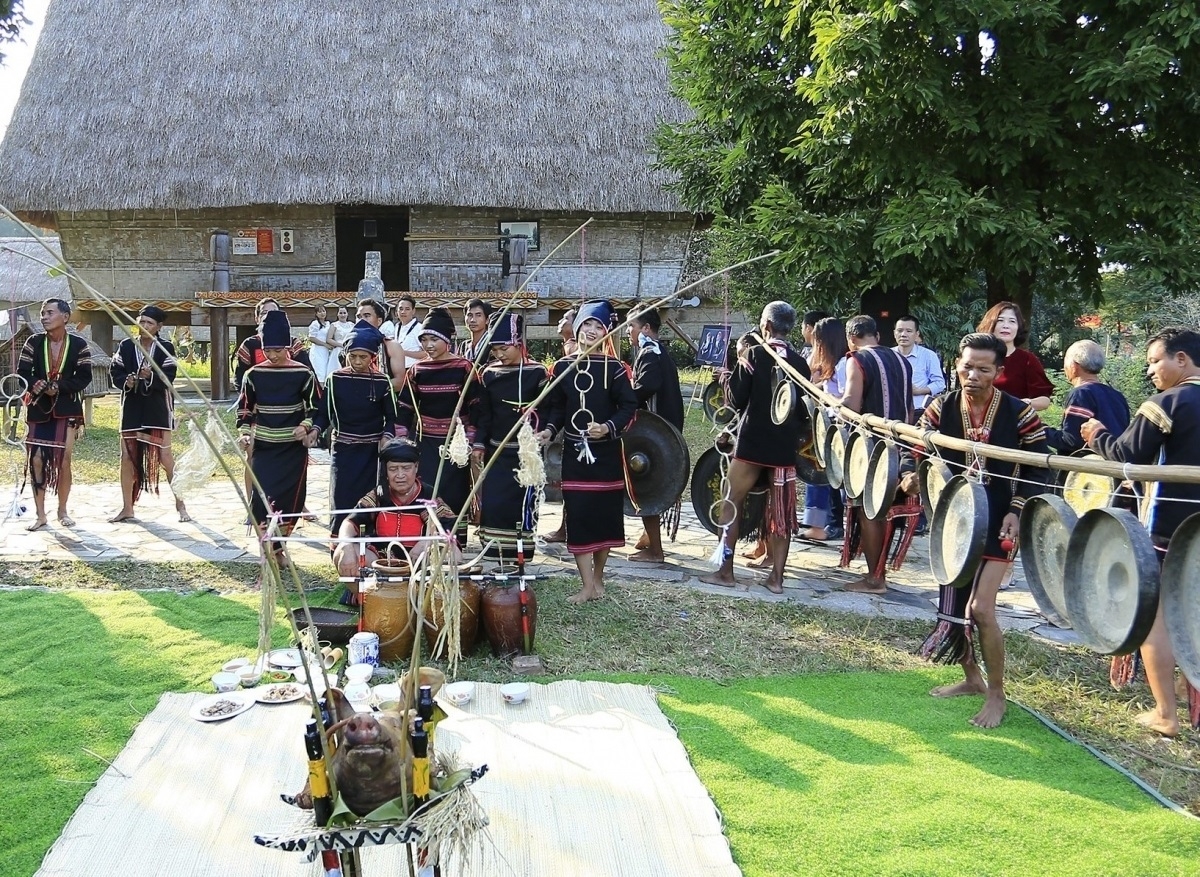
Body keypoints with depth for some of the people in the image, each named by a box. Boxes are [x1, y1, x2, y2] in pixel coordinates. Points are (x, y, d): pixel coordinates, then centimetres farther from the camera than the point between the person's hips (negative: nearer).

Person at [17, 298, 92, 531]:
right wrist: (35, 386, -21)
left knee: (64, 461, 0)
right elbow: (23, 372, 0)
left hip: (67, 409, -1)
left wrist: (59, 387, -19)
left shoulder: (78, 344, -4)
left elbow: (84, 377, -6)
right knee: (36, 460, -1)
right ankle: (40, 515, 9)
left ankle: (62, 511, 16)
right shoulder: (34, 342, 1)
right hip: (38, 409, 2)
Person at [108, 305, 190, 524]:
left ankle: (180, 504, 7)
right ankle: (127, 508, 14)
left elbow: (168, 378, -12)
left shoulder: (166, 348, -3)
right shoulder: (126, 346, 5)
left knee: (165, 457, -5)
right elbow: (115, 372, 4)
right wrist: (126, 381, -16)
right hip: (132, 408, 3)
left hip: (158, 408, -3)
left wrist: (150, 376, -30)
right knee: (127, 456, 5)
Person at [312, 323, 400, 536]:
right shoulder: (335, 379, -2)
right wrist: (316, 429, -17)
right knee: (342, 501, -3)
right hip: (343, 448, 0)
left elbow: (391, 416, 3)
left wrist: (387, 436, -15)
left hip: (372, 449, 0)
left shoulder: (382, 382, -2)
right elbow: (323, 412, 2)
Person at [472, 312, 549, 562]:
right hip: (496, 451, 4)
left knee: (522, 503, -1)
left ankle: (519, 557, 9)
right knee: (491, 503, 0)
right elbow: (484, 414, 10)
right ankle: (500, 557, 10)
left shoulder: (537, 373, -5)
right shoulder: (489, 374, 6)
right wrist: (479, 444, 3)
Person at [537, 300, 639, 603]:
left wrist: (608, 427, -21)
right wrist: (549, 430, -8)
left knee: (605, 513, 6)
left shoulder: (614, 368, -4)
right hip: (574, 451, 2)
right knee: (577, 514, -3)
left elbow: (629, 406, -6)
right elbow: (556, 407, 9)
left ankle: (598, 577, 23)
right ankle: (588, 585, 2)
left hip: (606, 451, -2)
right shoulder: (562, 367, 4)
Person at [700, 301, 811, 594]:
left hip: (752, 443, -4)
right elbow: (805, 409, 9)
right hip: (786, 446, 4)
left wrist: (739, 361, 3)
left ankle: (726, 571, 7)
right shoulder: (800, 362, 4)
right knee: (781, 514, 7)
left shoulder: (754, 354, -8)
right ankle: (776, 577, 8)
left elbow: (736, 400, -8)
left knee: (731, 504, 7)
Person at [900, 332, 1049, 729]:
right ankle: (972, 678, 32)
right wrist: (909, 475, -24)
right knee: (952, 604, 11)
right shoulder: (940, 408, -3)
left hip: (998, 522, -4)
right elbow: (914, 448, -2)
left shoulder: (1019, 413, -11)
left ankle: (996, 694, 8)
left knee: (980, 608, -11)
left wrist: (1018, 511, -15)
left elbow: (1039, 470, -5)